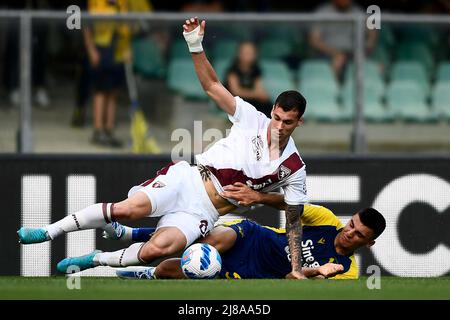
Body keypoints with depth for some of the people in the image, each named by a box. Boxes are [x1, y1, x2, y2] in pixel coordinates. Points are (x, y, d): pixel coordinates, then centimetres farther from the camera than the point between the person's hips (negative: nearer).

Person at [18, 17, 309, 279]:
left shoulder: (293, 169, 1)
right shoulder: (252, 120, 0)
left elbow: (294, 215, 11)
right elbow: (212, 85, 0)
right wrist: (195, 45, -14)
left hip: (202, 214, 0)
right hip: (186, 181, 0)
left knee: (159, 248, -31)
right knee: (129, 208, -29)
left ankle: (94, 260, -9)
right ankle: (50, 231, -15)